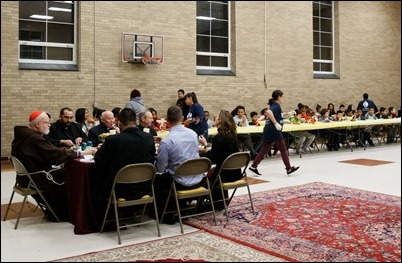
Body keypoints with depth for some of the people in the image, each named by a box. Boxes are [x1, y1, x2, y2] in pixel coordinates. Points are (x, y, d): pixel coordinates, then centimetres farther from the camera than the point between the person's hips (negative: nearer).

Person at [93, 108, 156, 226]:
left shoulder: (113, 140, -19)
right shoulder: (149, 138, -7)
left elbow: (98, 160, -6)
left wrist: (102, 149, 15)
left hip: (120, 192, -5)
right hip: (142, 190, 5)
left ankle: (102, 222, 34)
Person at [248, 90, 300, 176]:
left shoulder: (274, 105, 17)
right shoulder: (277, 106, -11)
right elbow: (269, 112, -30)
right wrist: (276, 123, -29)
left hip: (269, 130, 9)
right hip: (274, 130, -9)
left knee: (264, 149, 8)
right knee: (283, 149, 1)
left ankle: (254, 166, 3)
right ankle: (289, 168, 7)